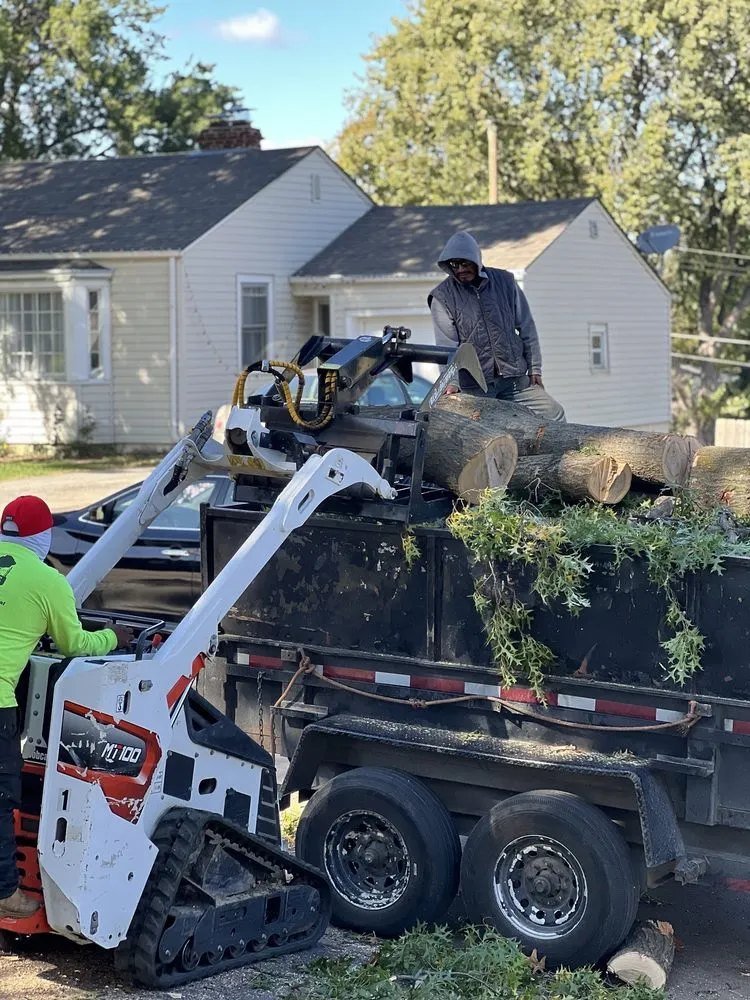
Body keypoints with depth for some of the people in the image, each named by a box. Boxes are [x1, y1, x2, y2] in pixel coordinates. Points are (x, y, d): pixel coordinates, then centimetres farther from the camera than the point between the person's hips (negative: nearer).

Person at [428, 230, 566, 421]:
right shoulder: (442, 297, 0)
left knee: (554, 413, -4)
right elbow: (446, 344, -8)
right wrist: (451, 382, -22)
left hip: (514, 378, 3)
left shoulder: (504, 281, 7)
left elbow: (526, 327, 12)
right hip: (473, 386, -2)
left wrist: (534, 369, 10)